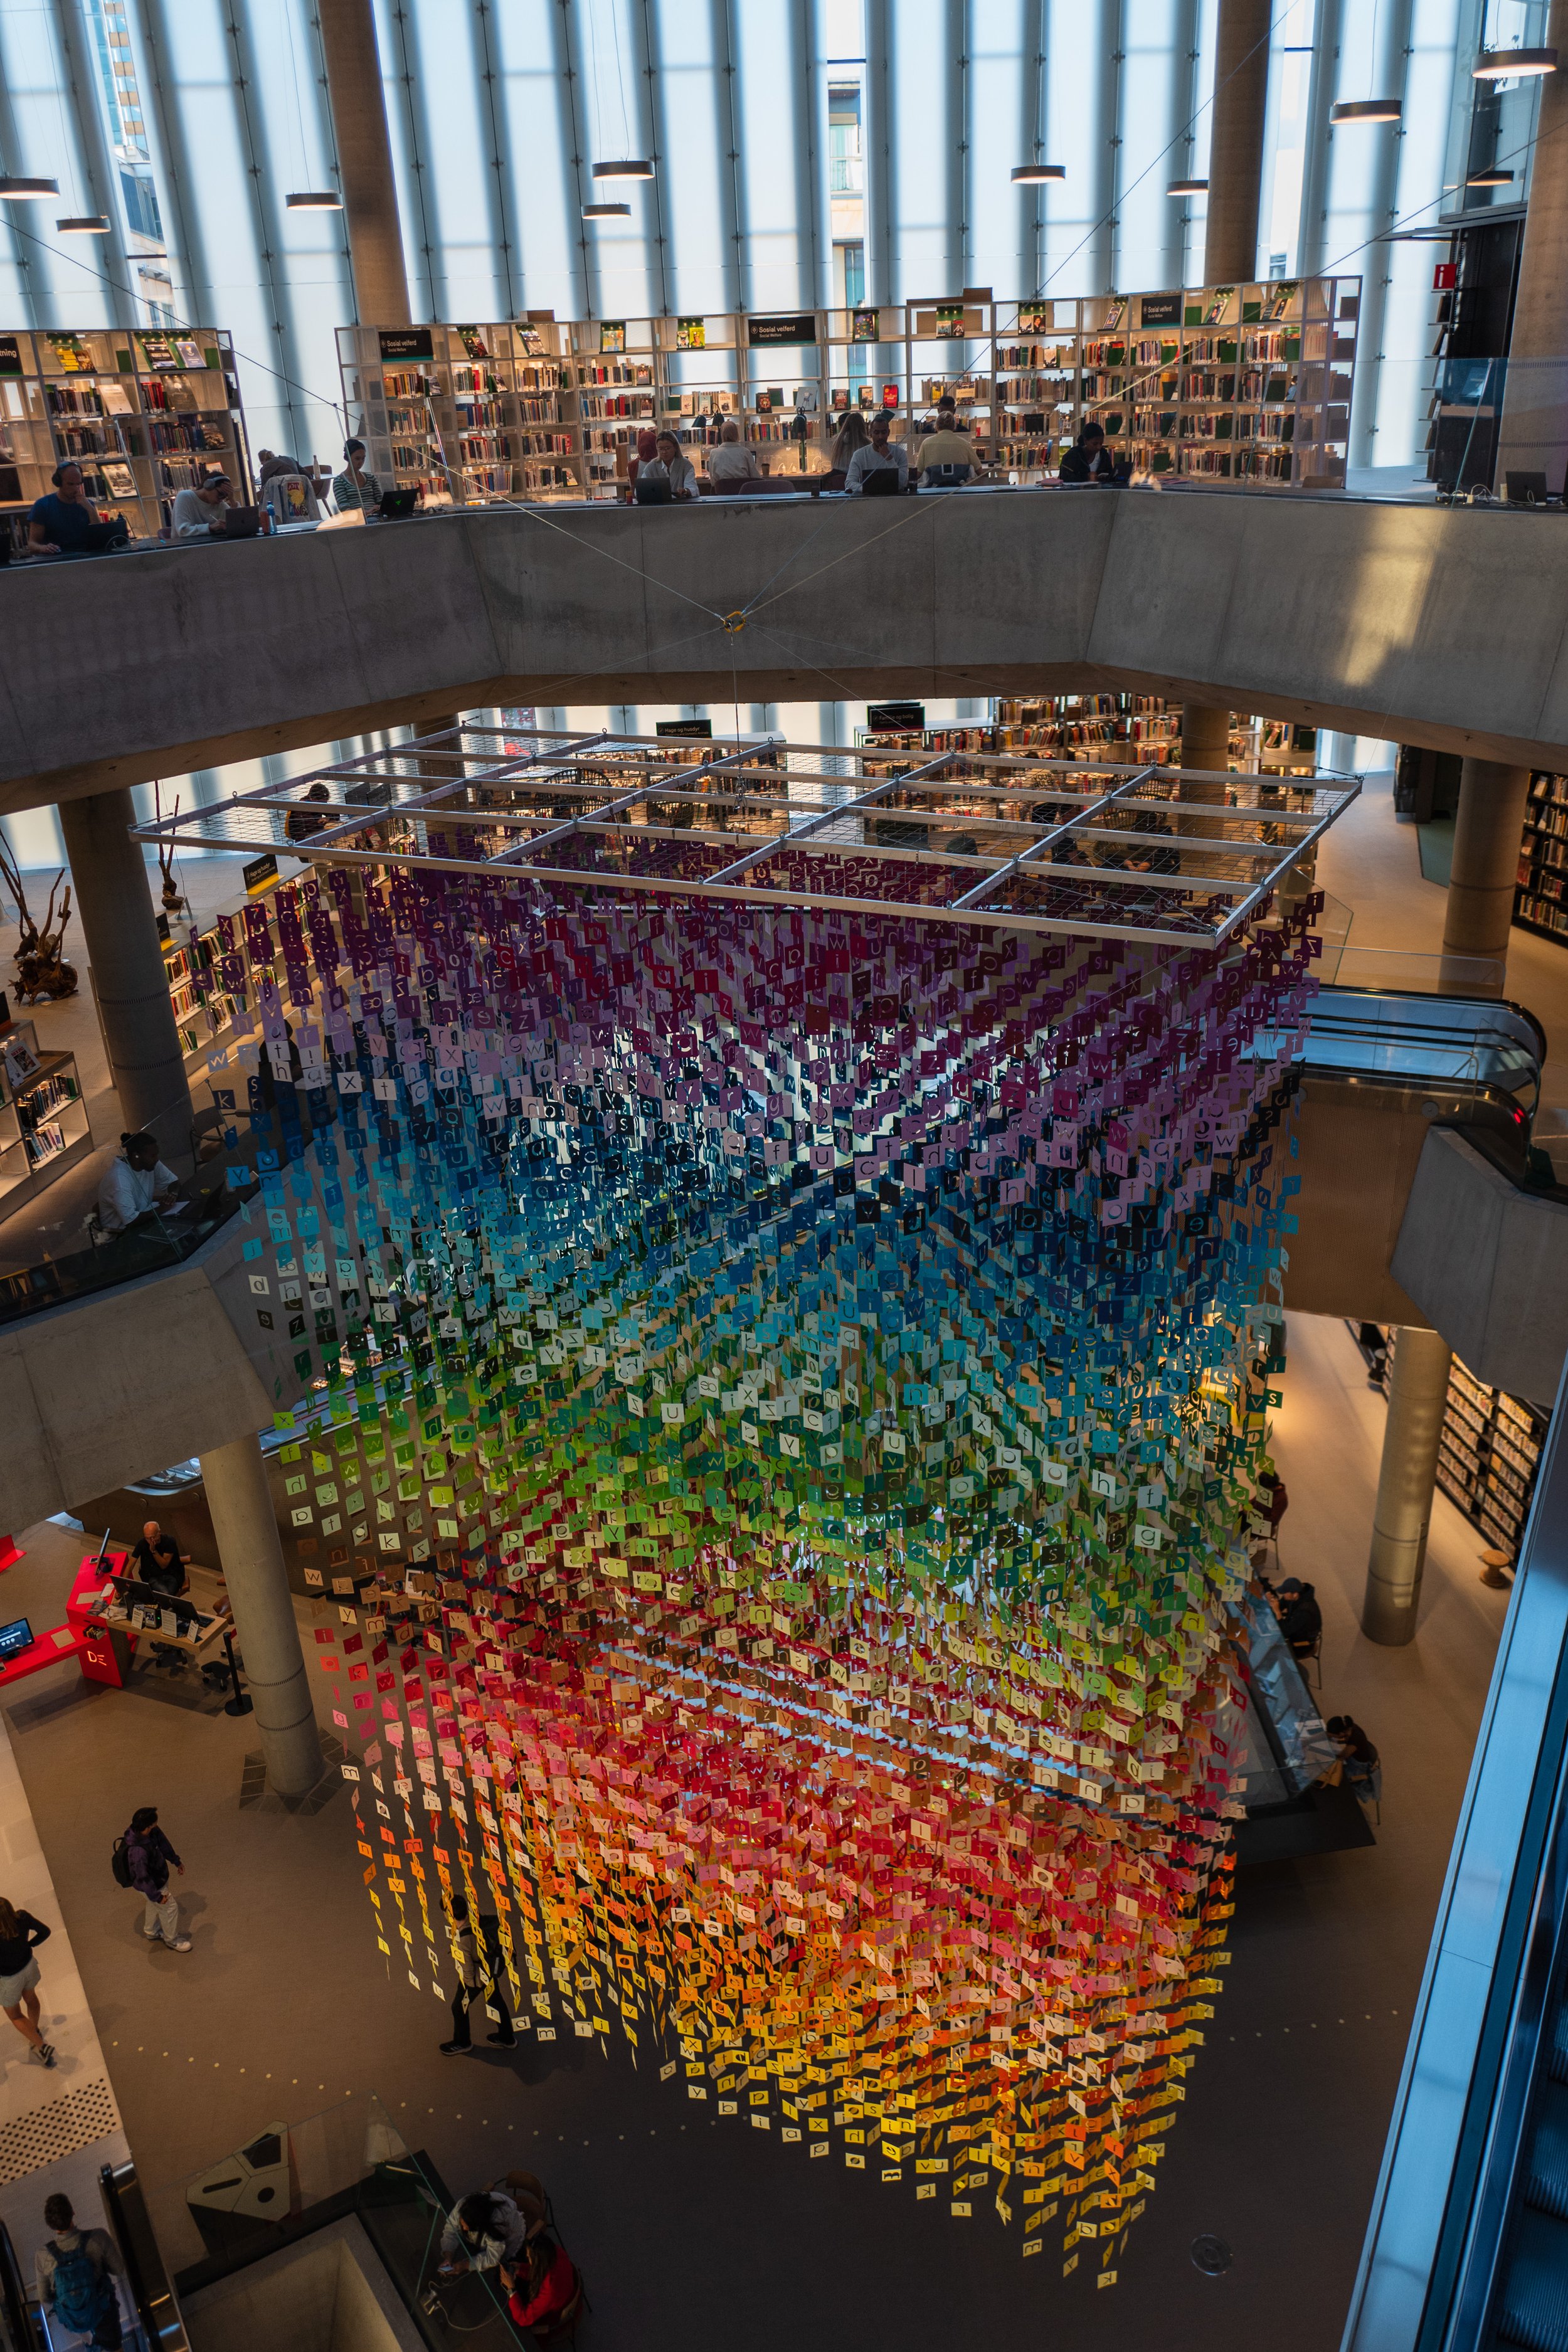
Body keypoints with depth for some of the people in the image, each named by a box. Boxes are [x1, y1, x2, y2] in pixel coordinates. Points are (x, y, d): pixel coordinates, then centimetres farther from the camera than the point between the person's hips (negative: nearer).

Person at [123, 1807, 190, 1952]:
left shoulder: (152, 1831, -22)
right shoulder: (138, 1852, -45)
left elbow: (162, 1842, -1)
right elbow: (143, 1878, -32)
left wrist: (176, 1861, 11)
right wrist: (157, 1896, -18)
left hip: (159, 1877, 7)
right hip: (151, 1886, -7)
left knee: (154, 1906, 31)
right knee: (170, 1908, 14)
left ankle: (151, 1932, 57)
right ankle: (172, 1940, 39)